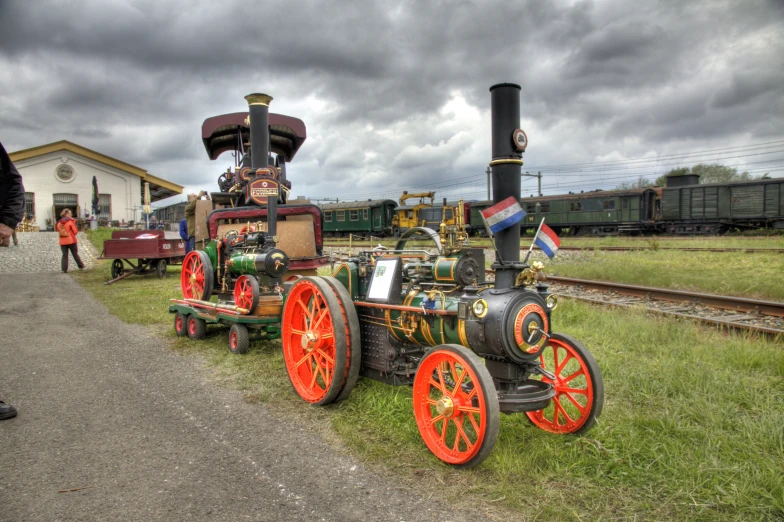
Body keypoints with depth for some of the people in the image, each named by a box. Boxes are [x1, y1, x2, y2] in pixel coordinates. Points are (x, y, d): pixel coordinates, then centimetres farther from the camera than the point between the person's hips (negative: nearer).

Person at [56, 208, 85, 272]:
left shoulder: (59, 223, 7)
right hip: (71, 241, -4)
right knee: (75, 254, 7)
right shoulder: (70, 221, -9)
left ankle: (64, 269, 1)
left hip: (62, 242, 4)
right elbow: (75, 231, -7)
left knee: (64, 255, 7)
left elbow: (58, 231, 13)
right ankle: (81, 266, 15)